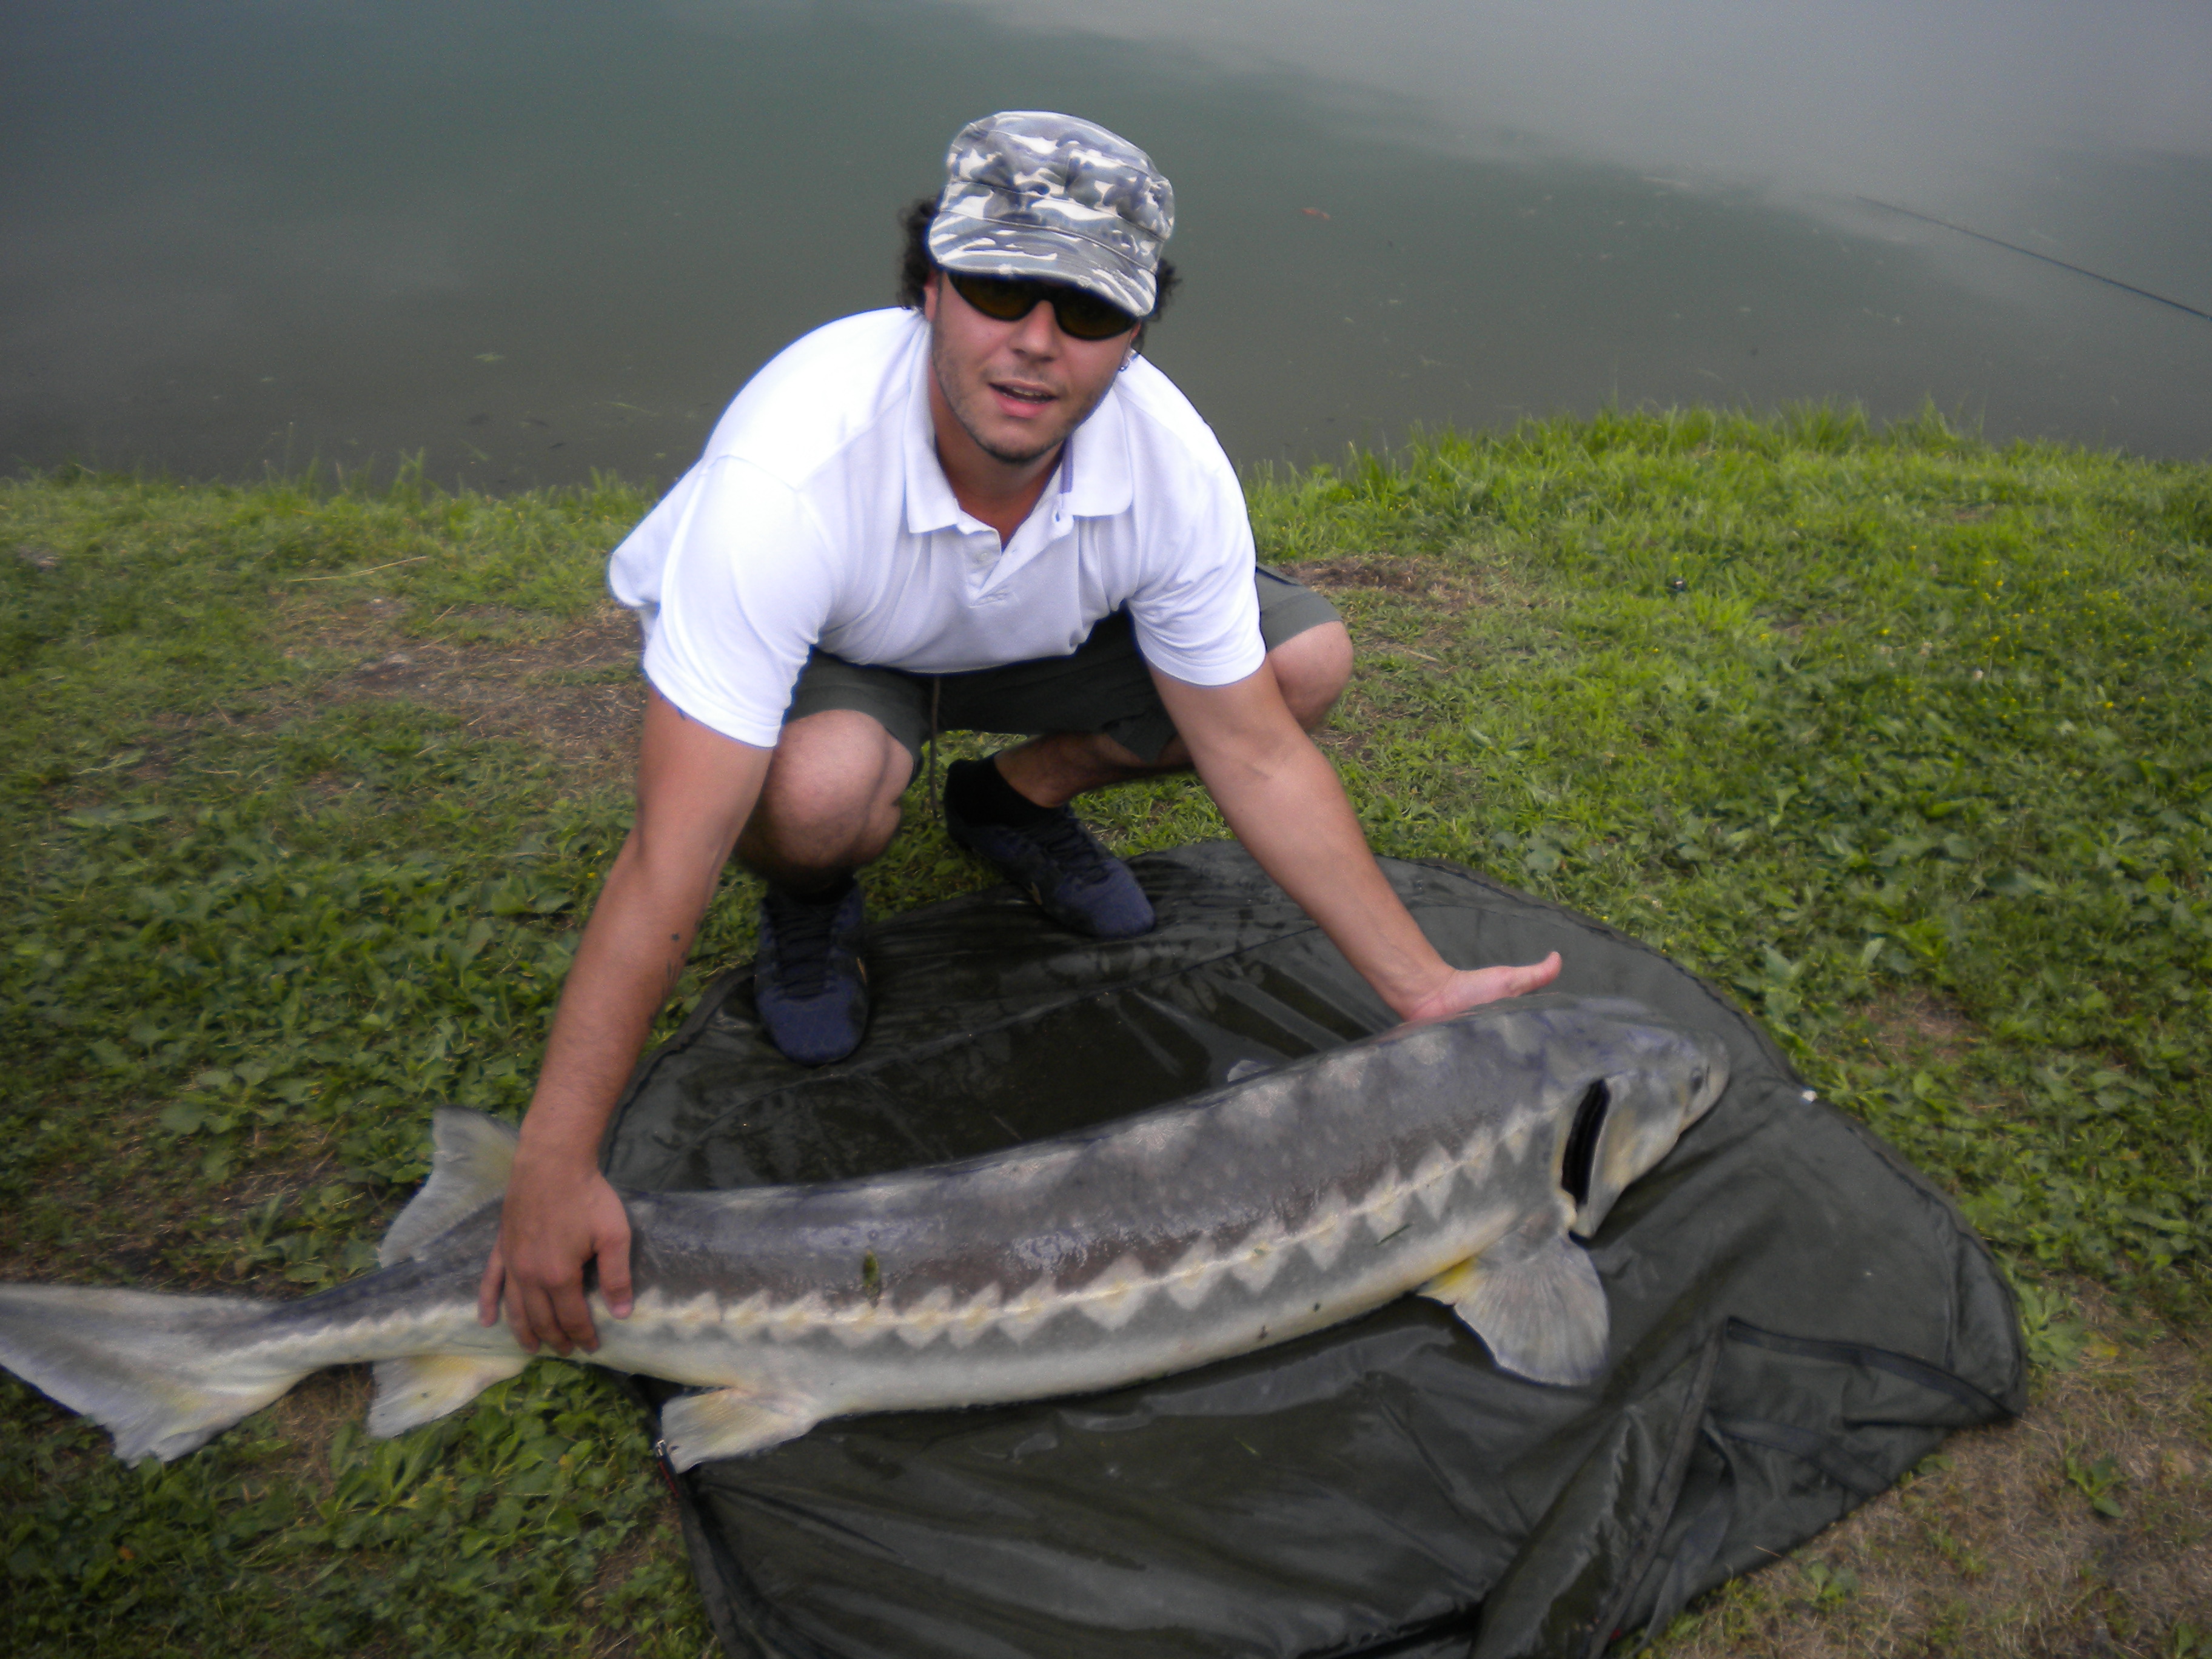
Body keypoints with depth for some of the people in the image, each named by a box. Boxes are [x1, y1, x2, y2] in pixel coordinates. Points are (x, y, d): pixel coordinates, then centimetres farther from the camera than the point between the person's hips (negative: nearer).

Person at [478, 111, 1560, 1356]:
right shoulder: (789, 475, -41)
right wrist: (554, 1169, -38)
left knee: (1309, 658, -11)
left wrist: (1424, 989, -18)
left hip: (1038, 631, 4)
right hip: (812, 654, -4)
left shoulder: (1173, 466, -27)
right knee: (820, 788, -40)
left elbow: (1255, 755, -17)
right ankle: (810, 895, 1)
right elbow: (672, 858, -40)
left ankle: (1019, 801, 13)